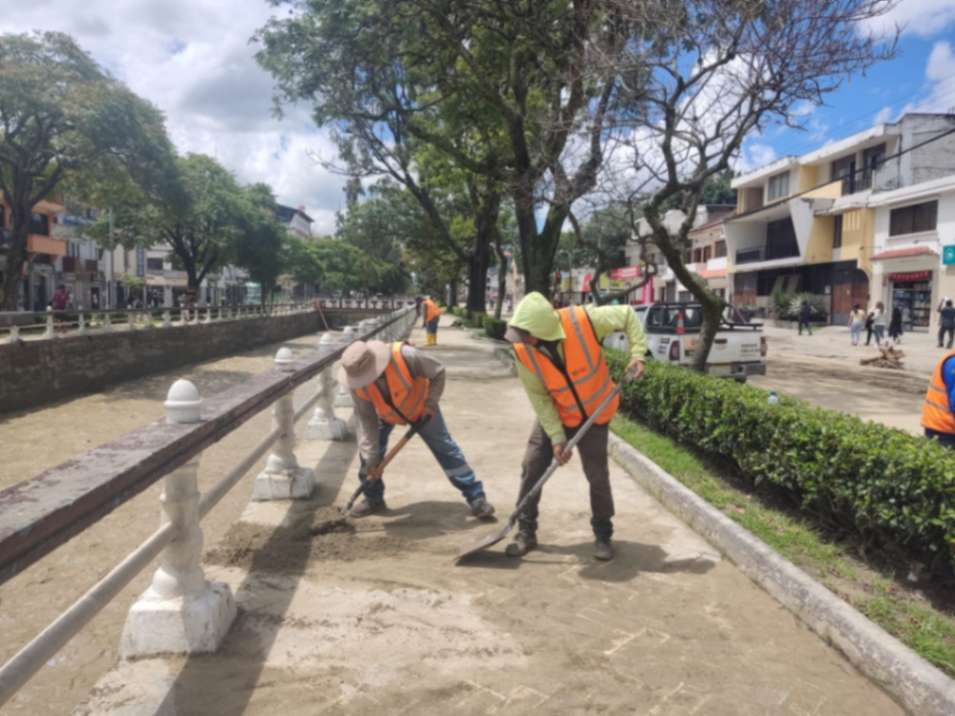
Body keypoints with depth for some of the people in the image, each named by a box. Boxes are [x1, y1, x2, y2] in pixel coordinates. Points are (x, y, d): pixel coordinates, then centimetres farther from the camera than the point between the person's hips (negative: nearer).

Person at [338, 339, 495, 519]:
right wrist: (371, 458, -22)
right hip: (386, 414, 3)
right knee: (366, 449, -6)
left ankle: (476, 498, 3)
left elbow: (438, 372, -24)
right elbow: (366, 420, -20)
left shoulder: (405, 356, -41)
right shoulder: (358, 385, -28)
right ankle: (373, 499, 17)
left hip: (419, 407, -3)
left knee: (445, 449, -4)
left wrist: (431, 403, -31)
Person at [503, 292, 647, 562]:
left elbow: (627, 314, -14)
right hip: (554, 415, 1)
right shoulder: (523, 351, -24)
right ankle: (526, 533, 12)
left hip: (594, 414, -1)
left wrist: (637, 353, -24)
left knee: (598, 476, 3)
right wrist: (557, 436, -20)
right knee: (532, 467, -4)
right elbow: (539, 398, -16)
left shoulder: (583, 320, -31)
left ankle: (603, 535, 25)